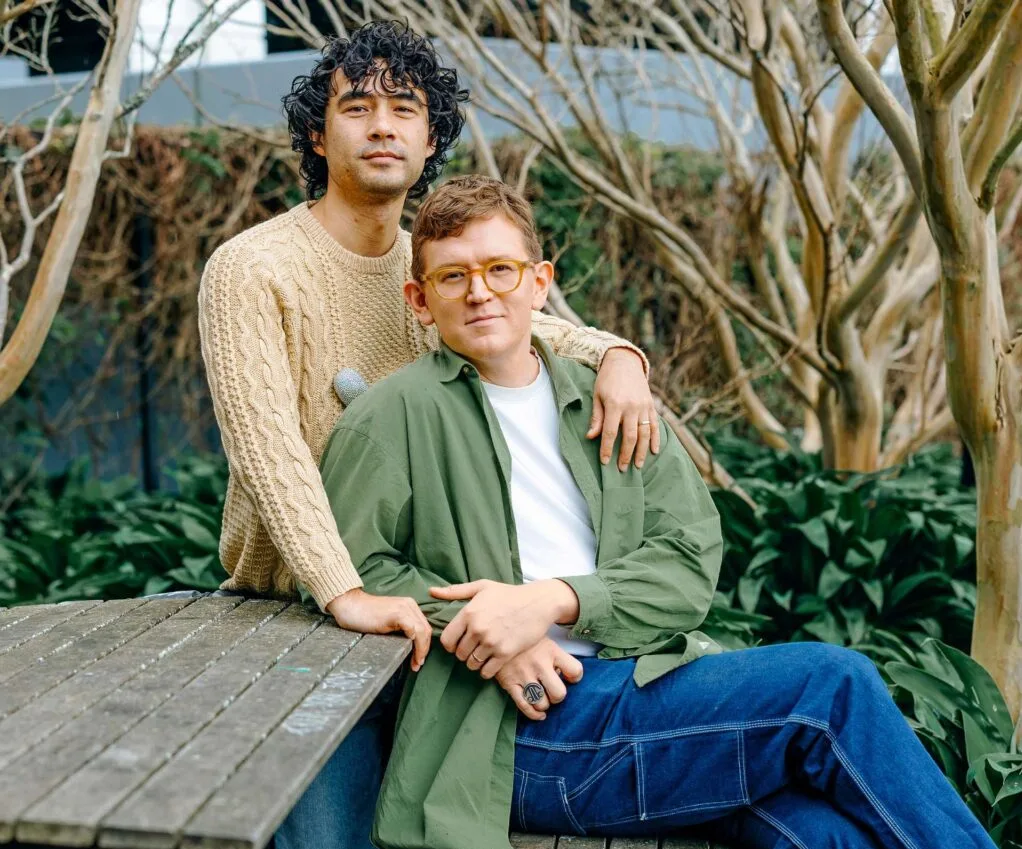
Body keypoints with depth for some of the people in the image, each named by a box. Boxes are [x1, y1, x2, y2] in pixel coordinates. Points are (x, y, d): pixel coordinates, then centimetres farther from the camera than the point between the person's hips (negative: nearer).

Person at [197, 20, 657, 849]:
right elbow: (264, 442, -23)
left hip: (413, 602, 6)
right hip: (298, 613, -5)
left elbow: (541, 330, 15)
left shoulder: (432, 265, 7)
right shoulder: (251, 270, -13)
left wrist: (618, 357, -9)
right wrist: (344, 592, -34)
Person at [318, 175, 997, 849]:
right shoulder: (397, 416, 2)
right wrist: (471, 626, -14)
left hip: (655, 681, 5)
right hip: (523, 730, -4)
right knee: (834, 683, -18)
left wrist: (553, 599, -12)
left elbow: (691, 563, 5)